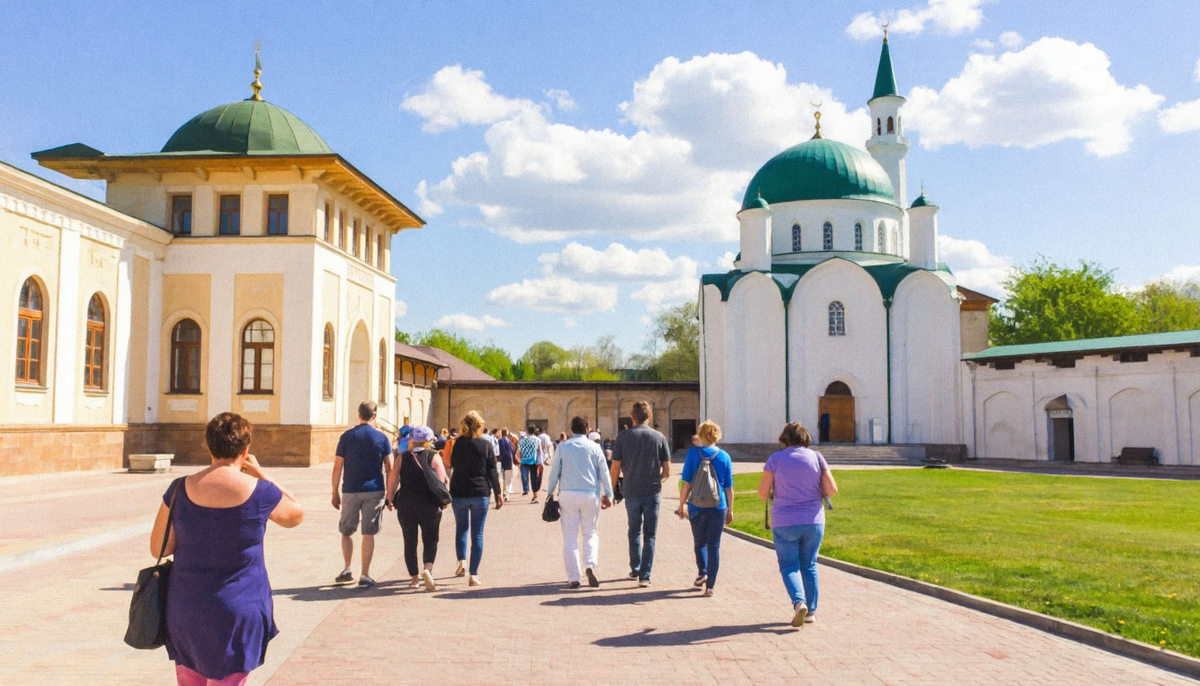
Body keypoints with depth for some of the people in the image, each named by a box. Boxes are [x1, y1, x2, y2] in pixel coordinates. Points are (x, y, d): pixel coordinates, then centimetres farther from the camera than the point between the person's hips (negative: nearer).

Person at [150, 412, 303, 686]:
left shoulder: (180, 490, -8)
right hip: (237, 613, -3)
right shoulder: (259, 492, -13)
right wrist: (260, 474, 10)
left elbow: (158, 549, -1)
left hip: (185, 611, 3)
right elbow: (295, 515, 8)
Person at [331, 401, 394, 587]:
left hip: (350, 491, 0)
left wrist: (335, 493, 8)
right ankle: (365, 575, 4)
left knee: (346, 531, 17)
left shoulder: (347, 437, 0)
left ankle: (347, 570, 14)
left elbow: (337, 467, -1)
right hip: (374, 491, 0)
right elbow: (390, 469, 1)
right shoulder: (381, 437, 1)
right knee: (368, 533, 3)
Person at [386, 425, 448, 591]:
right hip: (429, 505, -2)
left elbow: (393, 477, -2)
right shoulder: (434, 456, -1)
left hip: (406, 504, 2)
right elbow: (442, 480, -7)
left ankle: (414, 578, 13)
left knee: (410, 541, 11)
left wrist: (390, 497, 10)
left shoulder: (402, 457, 4)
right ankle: (427, 569, -19)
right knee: (430, 540, 5)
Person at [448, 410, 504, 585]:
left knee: (461, 528, 22)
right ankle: (473, 575, 0)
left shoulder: (458, 443, -3)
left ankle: (461, 561, 7)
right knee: (477, 533, 4)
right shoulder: (486, 445, -3)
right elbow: (492, 471, -2)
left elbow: (453, 463, 7)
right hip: (480, 493, 0)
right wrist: (498, 494, 4)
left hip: (459, 492, 0)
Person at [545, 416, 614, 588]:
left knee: (570, 537, 5)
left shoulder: (563, 447, 2)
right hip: (590, 495, 0)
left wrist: (550, 492, 13)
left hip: (568, 495, 0)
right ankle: (590, 566, -11)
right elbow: (604, 473, 4)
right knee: (591, 533, 12)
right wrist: (608, 495, 11)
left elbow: (554, 472, 3)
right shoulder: (594, 447, 2)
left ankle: (573, 578, 3)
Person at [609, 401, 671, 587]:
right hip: (653, 492, -1)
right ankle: (644, 576, -1)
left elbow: (615, 468, -5)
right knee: (649, 535, 5)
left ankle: (635, 569, 28)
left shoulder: (623, 437, -4)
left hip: (631, 491, 1)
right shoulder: (659, 437, -3)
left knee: (634, 531, 19)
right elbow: (667, 471, -1)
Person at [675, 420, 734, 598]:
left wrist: (681, 506, 3)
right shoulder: (724, 456, 1)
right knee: (714, 546, 7)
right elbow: (729, 487, 5)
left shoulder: (693, 453, -5)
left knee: (699, 543, 20)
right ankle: (710, 585, 4)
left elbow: (687, 484, -6)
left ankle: (702, 573, 8)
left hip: (697, 507, -1)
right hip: (718, 508, 1)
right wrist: (730, 510, 14)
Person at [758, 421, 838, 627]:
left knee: (789, 566, 6)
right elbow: (832, 490, -2)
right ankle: (811, 611, 17)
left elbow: (762, 493, -6)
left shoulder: (775, 459, -5)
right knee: (809, 566, 15)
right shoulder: (816, 457, -1)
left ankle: (799, 602, -17)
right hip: (813, 521, 2)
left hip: (784, 523, -2)